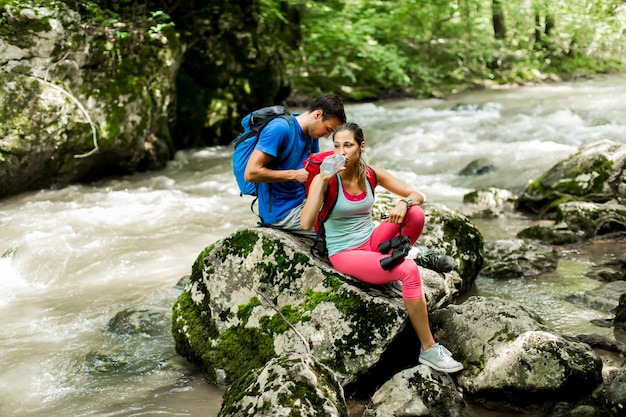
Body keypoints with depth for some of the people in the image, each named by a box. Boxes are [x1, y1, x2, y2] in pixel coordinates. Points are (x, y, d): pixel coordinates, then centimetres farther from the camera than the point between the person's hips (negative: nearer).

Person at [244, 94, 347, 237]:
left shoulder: (312, 134, 8)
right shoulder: (280, 129, -18)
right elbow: (251, 173, -22)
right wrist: (295, 174, -21)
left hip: (301, 202, 9)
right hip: (279, 212, -9)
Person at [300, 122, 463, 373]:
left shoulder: (371, 174, -2)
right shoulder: (325, 180, -15)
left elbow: (418, 196, 1)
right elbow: (306, 224, -29)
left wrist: (404, 203, -23)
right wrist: (322, 181, -34)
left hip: (371, 242, 5)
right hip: (344, 254, -5)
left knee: (416, 213, -23)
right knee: (409, 271, -29)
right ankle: (428, 350, -19)